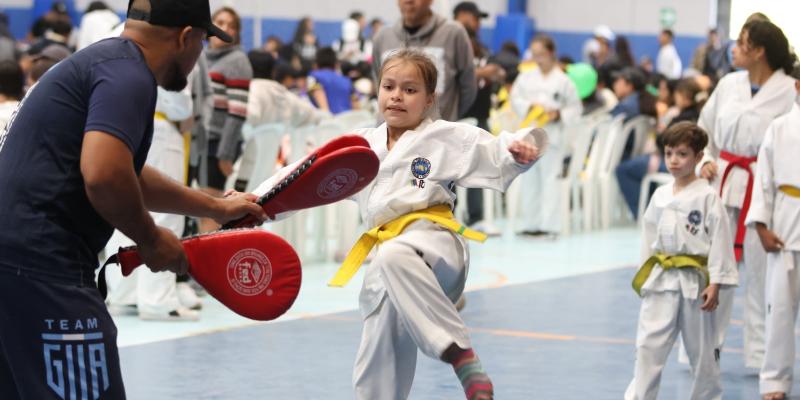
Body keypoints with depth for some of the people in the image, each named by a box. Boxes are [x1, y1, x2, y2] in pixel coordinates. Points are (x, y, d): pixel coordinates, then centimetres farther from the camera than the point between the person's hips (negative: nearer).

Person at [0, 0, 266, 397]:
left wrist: (216, 207, 41)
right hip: (39, 264, -10)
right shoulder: (128, 74, -10)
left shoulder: (100, 60, 21)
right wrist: (152, 240, -8)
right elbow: (102, 175, -25)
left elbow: (126, 175, 35)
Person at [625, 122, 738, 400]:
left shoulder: (707, 197, -9)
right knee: (649, 343, -1)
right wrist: (645, 276, 13)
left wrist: (714, 284, -12)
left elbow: (719, 241, -10)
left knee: (701, 348, 7)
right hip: (661, 280, 4)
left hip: (694, 282, -4)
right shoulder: (660, 196, 7)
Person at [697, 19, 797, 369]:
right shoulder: (729, 85, 6)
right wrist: (706, 161, 3)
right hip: (723, 184, 4)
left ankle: (761, 355, 15)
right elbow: (705, 128, 17)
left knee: (762, 274, 3)